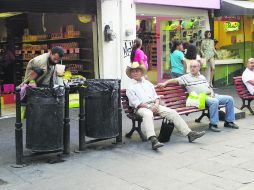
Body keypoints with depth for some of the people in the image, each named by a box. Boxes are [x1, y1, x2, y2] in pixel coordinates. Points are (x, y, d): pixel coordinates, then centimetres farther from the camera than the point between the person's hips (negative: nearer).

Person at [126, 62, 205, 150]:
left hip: (154, 105, 6)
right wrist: (149, 107, -14)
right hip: (141, 108, -6)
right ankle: (153, 140, -55)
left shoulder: (147, 83, 23)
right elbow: (136, 103, -6)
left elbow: (156, 97, 18)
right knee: (148, 114, -40)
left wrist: (156, 105, -3)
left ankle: (189, 133, -9)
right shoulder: (130, 87, 5)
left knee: (172, 112, -10)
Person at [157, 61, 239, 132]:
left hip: (211, 96, 8)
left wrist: (212, 93, 4)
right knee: (214, 101, -36)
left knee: (229, 99, 1)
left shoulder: (202, 77, 22)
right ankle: (213, 124, -25)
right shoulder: (186, 77, 3)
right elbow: (175, 80, -7)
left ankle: (229, 121, 8)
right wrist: (164, 83, -22)